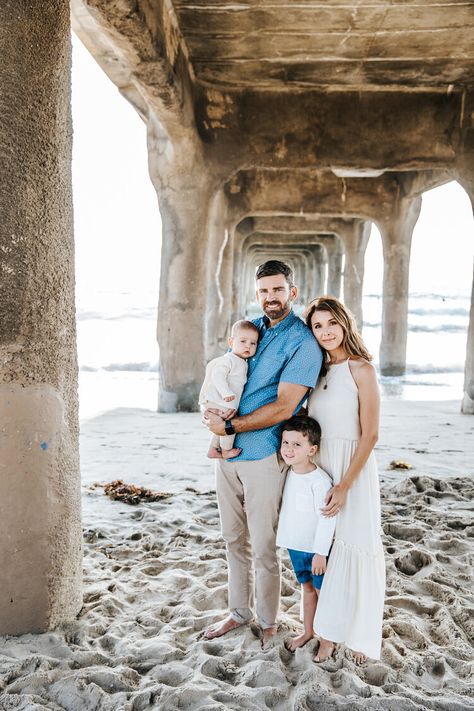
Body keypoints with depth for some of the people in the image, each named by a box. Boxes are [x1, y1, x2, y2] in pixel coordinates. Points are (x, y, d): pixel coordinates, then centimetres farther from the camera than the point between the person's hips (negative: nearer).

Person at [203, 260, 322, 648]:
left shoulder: (302, 342, -11)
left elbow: (283, 407, -18)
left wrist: (228, 426, -15)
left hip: (263, 458, -6)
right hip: (227, 454, 6)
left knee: (263, 548, 5)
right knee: (234, 540, 17)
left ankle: (268, 622, 26)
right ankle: (239, 611, 35)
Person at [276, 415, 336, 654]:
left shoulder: (319, 481, -24)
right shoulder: (289, 474, -1)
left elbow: (327, 519, -22)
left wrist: (320, 553, -21)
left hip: (315, 549, -7)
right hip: (295, 546, 7)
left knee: (323, 591, 8)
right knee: (307, 588, 21)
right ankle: (308, 631, 36)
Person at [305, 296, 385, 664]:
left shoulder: (361, 369, -9)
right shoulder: (317, 370, 8)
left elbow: (370, 434, -13)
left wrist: (344, 485, -16)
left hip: (353, 467, -5)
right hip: (317, 465, 5)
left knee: (354, 546, 1)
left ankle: (359, 634, 20)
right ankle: (328, 631, 22)